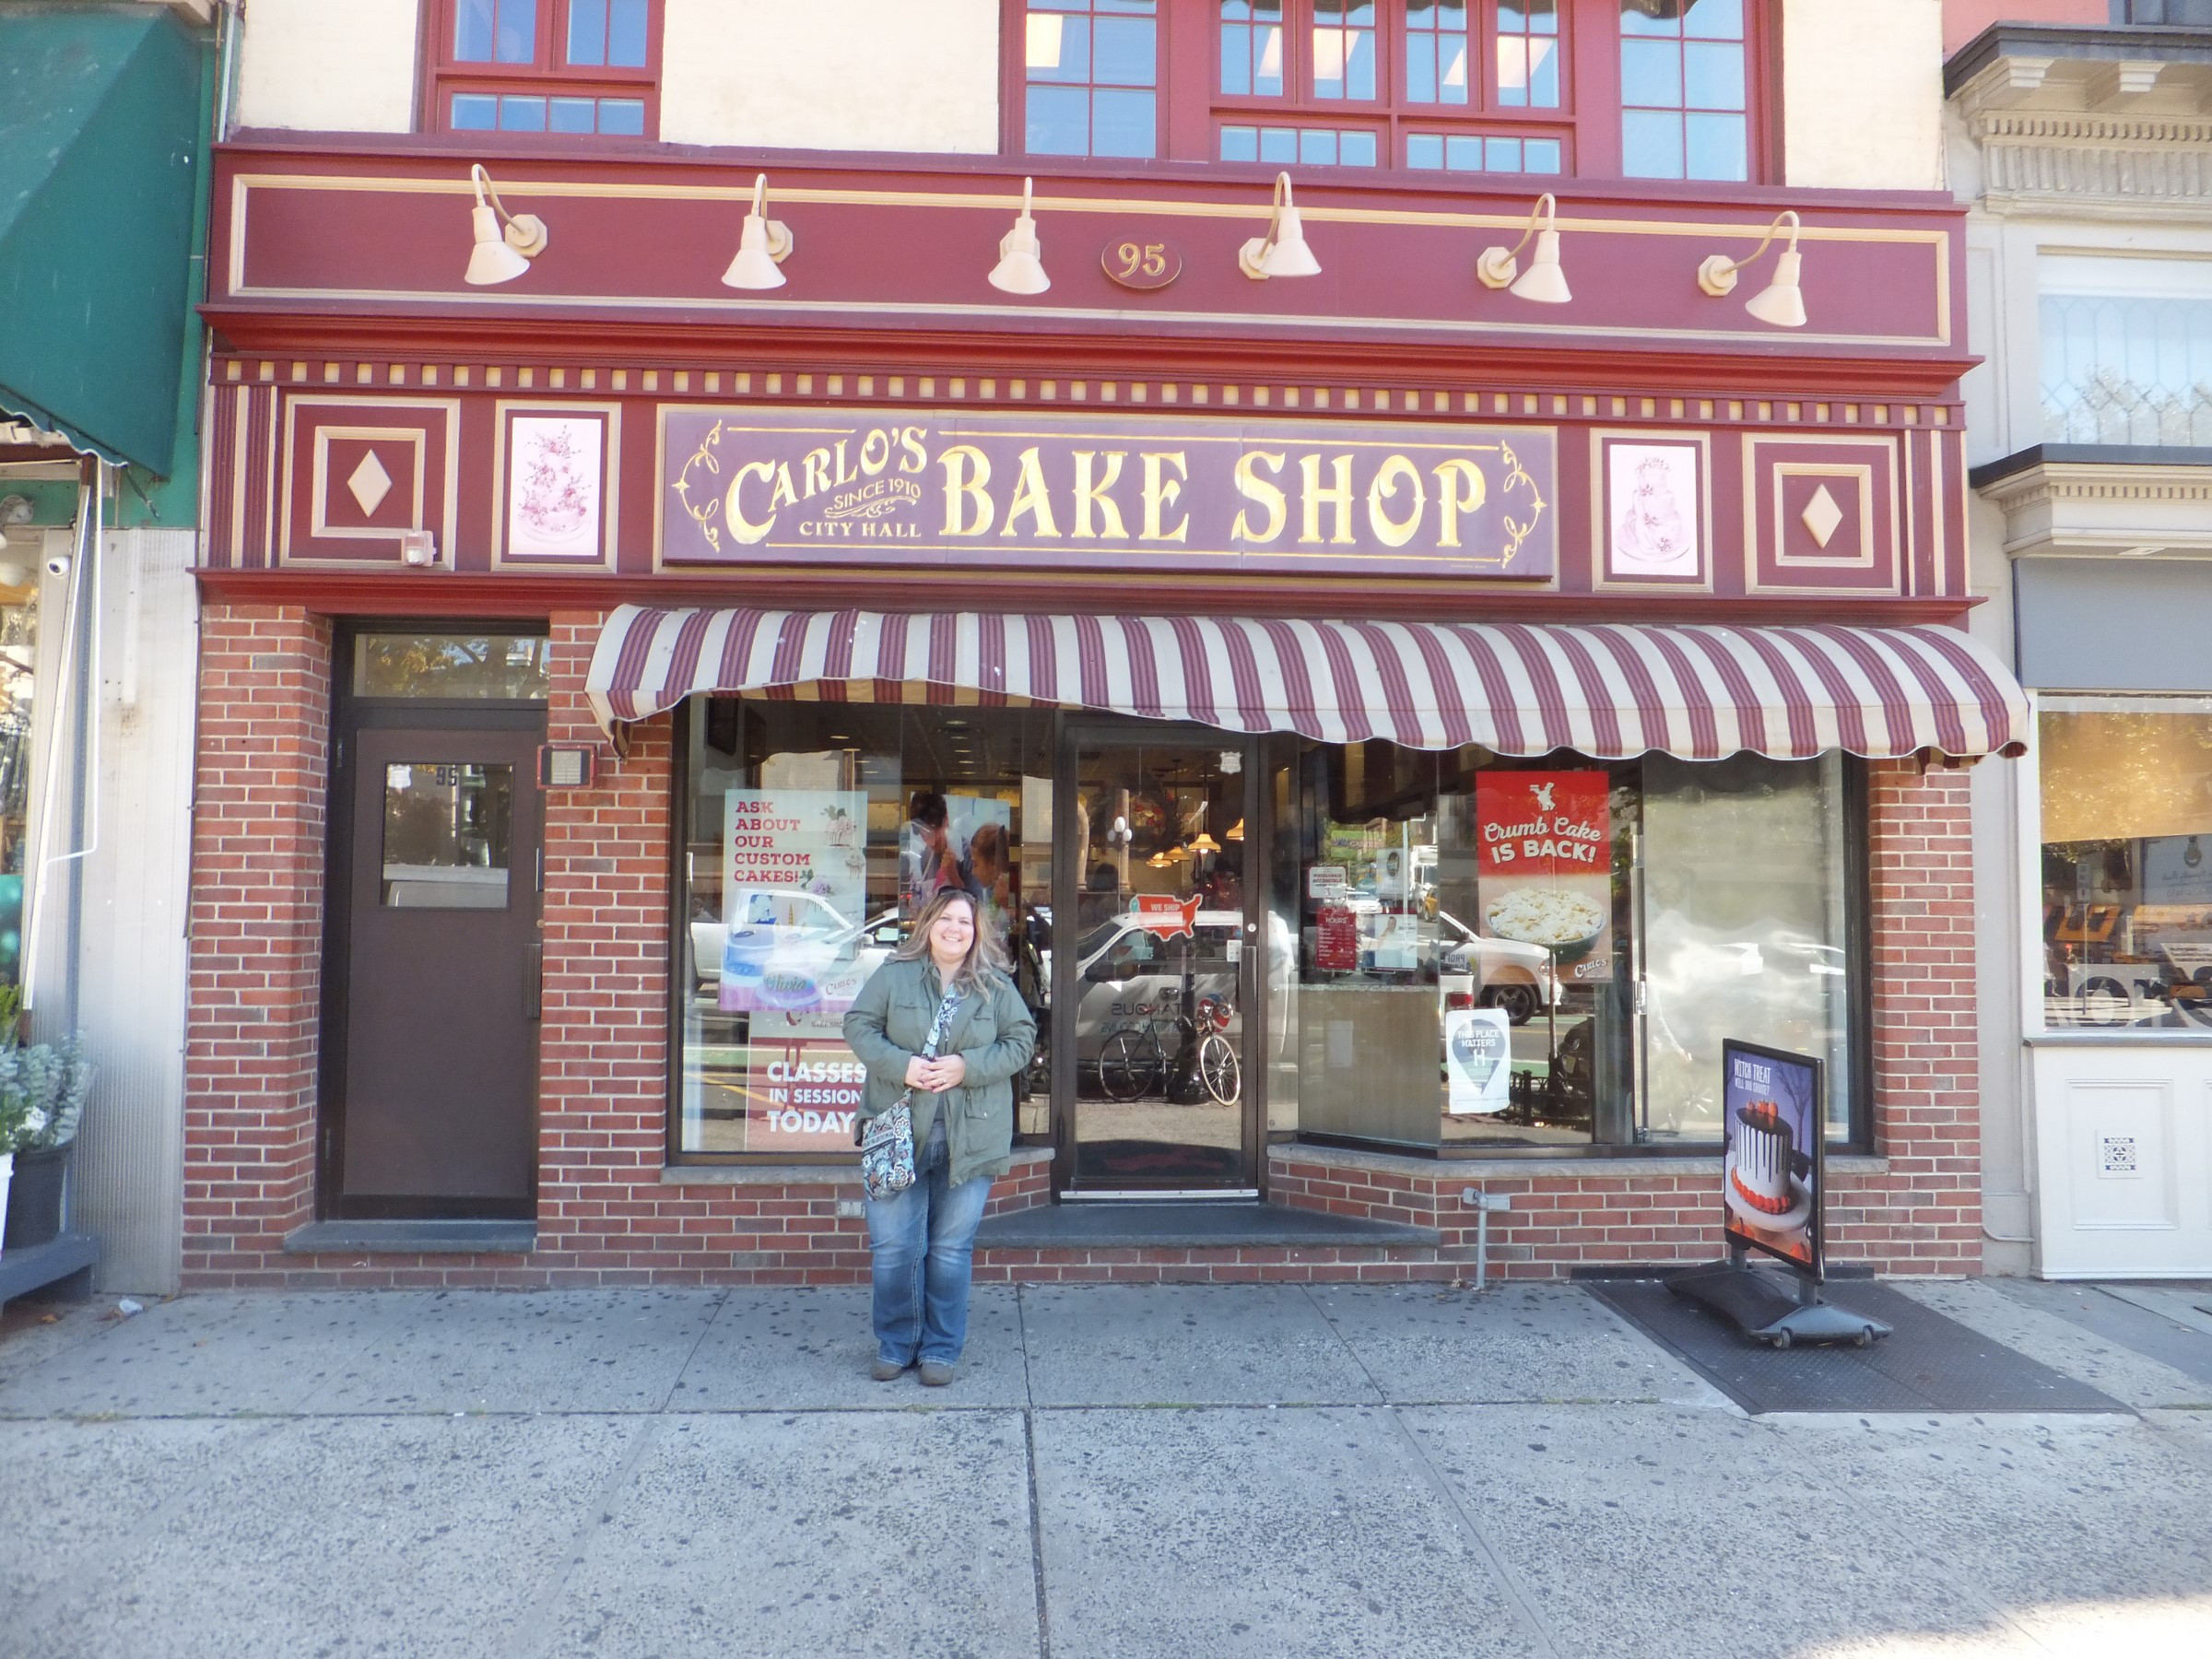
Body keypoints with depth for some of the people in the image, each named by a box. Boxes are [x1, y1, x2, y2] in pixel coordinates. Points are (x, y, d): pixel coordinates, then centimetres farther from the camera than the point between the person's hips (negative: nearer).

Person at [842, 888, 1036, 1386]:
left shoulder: (996, 986, 4)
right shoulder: (894, 974, 2)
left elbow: (1021, 1040, 3)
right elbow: (858, 1024, 1)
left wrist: (967, 1066, -12)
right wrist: (901, 1065, -15)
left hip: (969, 1136, 0)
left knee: (952, 1248, 7)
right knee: (893, 1246, 4)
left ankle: (941, 1348, 22)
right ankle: (895, 1344, 23)